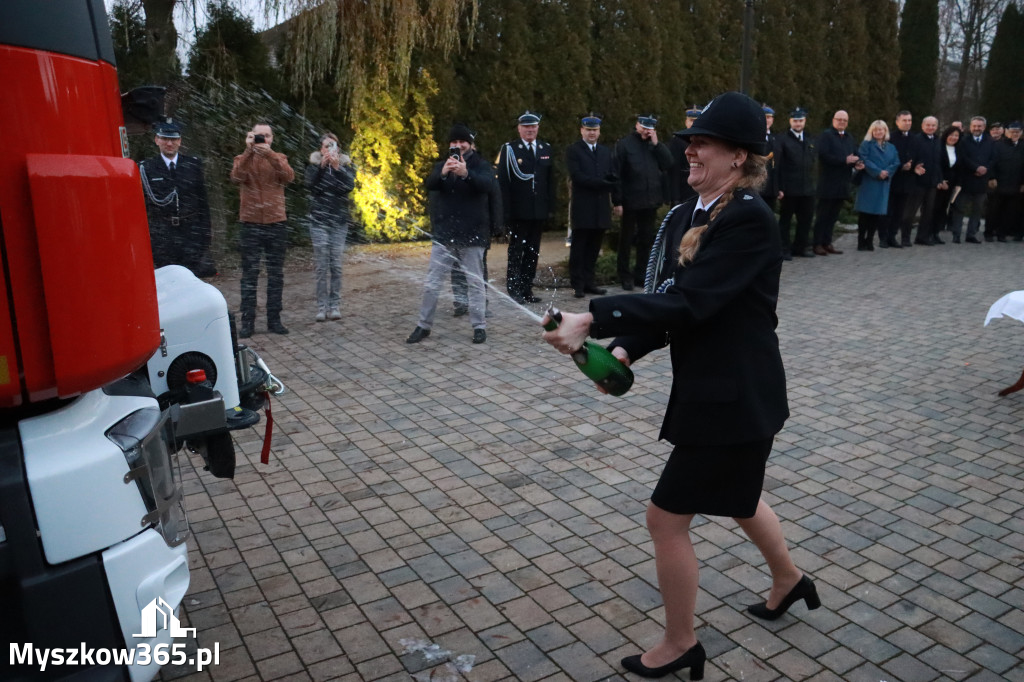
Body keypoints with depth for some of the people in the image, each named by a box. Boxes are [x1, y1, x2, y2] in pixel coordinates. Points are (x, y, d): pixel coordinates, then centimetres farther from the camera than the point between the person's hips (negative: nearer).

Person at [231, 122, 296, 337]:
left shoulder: (279, 158, 8)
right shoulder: (243, 159, 5)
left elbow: (289, 176, -14)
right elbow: (236, 177, -17)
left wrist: (269, 153, -25)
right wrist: (249, 150, -23)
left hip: (277, 224, 1)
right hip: (250, 225, -1)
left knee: (276, 274, 6)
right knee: (249, 275, 1)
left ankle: (274, 319, 14)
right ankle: (247, 321, 6)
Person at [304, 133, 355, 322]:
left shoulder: (345, 165, 9)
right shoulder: (314, 165, 8)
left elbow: (350, 185, -8)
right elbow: (310, 184, -10)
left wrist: (337, 167, -19)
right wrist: (321, 166, -21)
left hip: (339, 222, 1)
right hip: (319, 221, -1)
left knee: (336, 265, -1)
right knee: (321, 265, -6)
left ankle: (335, 305, 5)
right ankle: (321, 306, -2)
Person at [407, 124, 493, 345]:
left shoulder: (480, 165, 1)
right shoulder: (441, 165, 9)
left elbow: (487, 184, -21)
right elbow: (429, 184, -10)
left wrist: (466, 173, -42)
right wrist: (442, 173, -33)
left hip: (471, 235, -2)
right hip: (444, 234, 3)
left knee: (476, 282, 5)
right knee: (431, 283, 6)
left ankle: (479, 326, 14)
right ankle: (424, 325, 16)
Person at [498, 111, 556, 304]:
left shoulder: (546, 149, 11)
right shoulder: (509, 149, -1)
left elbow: (551, 181, 13)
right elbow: (503, 181, -5)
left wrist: (550, 207, 7)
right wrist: (505, 210, -11)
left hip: (539, 211, 4)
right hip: (518, 211, -4)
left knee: (533, 252, 8)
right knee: (515, 251, 1)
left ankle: (527, 289, 15)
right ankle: (513, 290, 6)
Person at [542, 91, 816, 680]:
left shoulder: (750, 219, -21)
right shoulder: (684, 217, 5)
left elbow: (687, 301, -30)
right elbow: (664, 300, 2)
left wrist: (591, 320, -33)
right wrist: (623, 351, -16)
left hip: (736, 396, -9)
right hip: (710, 388, 9)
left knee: (668, 516, 1)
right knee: (735, 495, 29)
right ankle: (789, 579, 57)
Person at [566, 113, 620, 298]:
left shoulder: (606, 152, 18)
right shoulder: (573, 150, 0)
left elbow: (613, 178, 14)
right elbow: (577, 176, -13)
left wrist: (617, 201, 2)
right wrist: (602, 184, -14)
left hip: (601, 207, 5)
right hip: (582, 207, -5)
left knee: (594, 248, 8)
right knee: (578, 248, 1)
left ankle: (589, 282, 16)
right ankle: (577, 285, 6)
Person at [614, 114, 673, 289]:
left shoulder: (656, 146, 11)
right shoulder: (624, 144, -3)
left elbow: (668, 164, -1)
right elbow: (616, 173, -8)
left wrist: (656, 144, -7)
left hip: (650, 201, 5)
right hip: (631, 201, -4)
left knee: (646, 239, 12)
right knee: (626, 240, 5)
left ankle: (640, 274, 24)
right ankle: (625, 276, 15)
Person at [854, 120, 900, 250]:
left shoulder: (891, 147, 16)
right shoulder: (866, 144, 4)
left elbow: (896, 163, 7)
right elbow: (864, 160, -9)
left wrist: (887, 173, -12)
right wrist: (878, 172, -17)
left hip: (884, 184, 4)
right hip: (868, 182, -4)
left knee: (877, 213, 2)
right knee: (865, 212, -6)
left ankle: (869, 241, 7)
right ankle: (861, 242, -2)